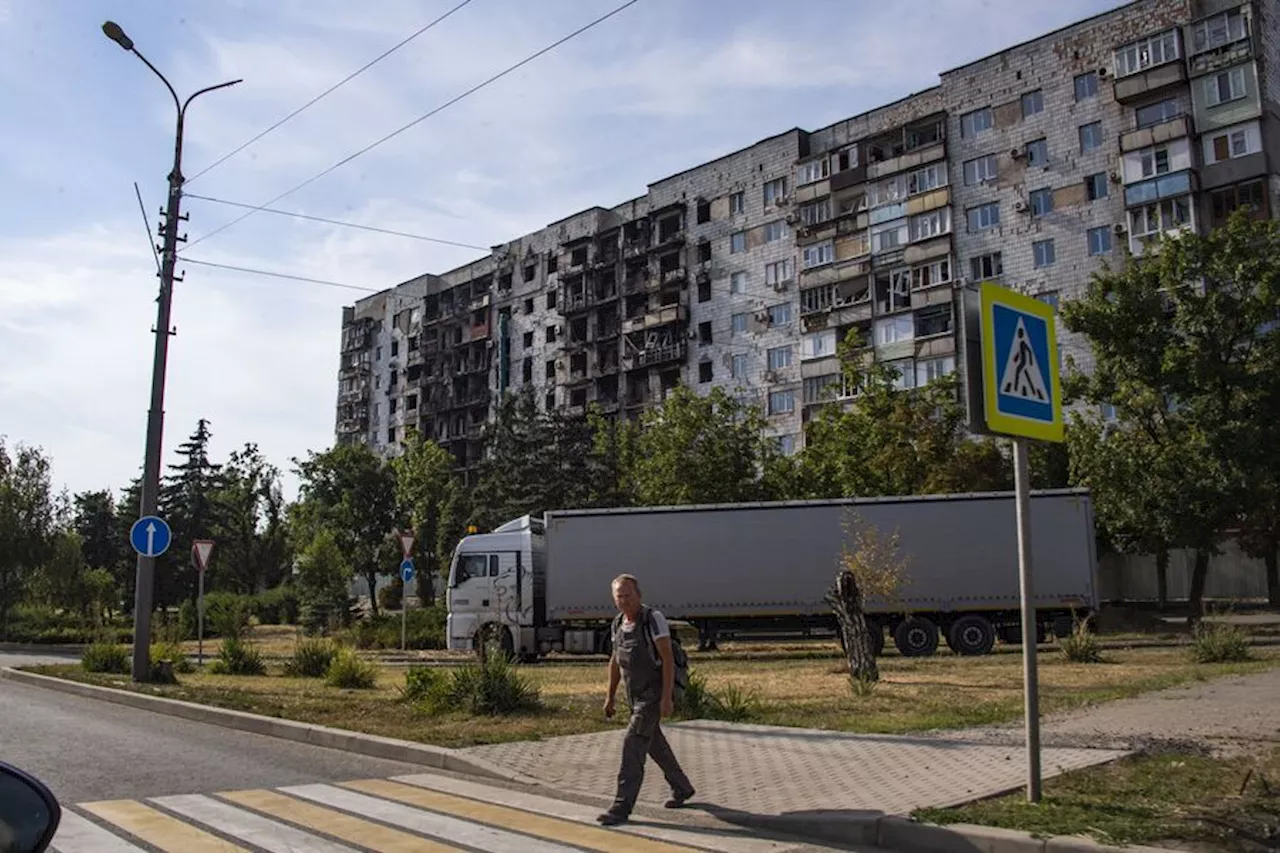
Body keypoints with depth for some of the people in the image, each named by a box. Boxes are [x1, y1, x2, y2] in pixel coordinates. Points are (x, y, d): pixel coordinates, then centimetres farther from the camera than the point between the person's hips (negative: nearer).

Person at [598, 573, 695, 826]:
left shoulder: (654, 619, -19)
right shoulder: (619, 623, 4)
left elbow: (668, 659, -21)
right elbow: (615, 662, 14)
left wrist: (667, 698, -25)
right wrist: (610, 697, 15)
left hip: (654, 694, -8)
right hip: (635, 695, 8)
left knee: (633, 743, -15)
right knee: (655, 744, 19)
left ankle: (622, 806, -11)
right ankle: (682, 788, 39)